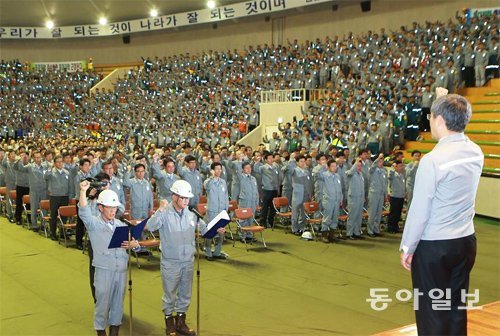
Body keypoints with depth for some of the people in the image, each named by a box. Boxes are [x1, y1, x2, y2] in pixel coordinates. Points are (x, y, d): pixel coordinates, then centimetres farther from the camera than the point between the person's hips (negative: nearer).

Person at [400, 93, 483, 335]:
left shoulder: (432, 160, -19)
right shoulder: (476, 153, 0)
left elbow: (419, 210, -16)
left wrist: (407, 248, -4)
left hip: (433, 245, -6)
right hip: (466, 242, 7)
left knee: (431, 312, 6)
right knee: (457, 307, 16)